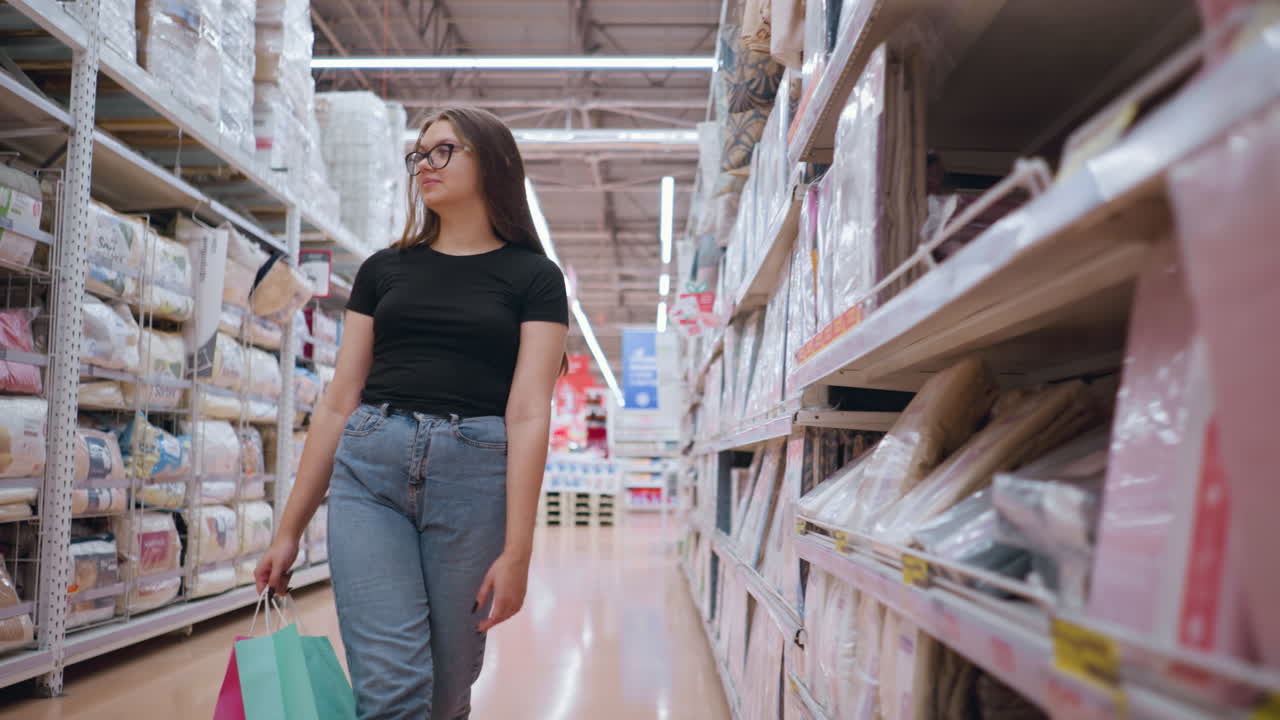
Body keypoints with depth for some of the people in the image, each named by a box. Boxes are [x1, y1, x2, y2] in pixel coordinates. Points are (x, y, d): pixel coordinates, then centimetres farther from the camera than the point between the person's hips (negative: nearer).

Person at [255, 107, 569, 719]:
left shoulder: (533, 277, 4)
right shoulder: (383, 270, 14)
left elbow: (527, 413, -5)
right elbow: (339, 403, 12)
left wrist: (517, 551, -13)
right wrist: (289, 530, 9)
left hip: (474, 474, -2)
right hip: (369, 467, 2)